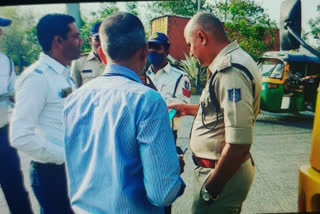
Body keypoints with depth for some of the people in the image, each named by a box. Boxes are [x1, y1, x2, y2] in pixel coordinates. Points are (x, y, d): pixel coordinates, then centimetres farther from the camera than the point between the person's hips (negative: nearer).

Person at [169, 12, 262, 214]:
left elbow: (239, 144, -30)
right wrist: (188, 109, 24)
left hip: (223, 174, -10)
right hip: (220, 168, 10)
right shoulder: (229, 64, 9)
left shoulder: (231, 71, -25)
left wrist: (210, 189, -21)